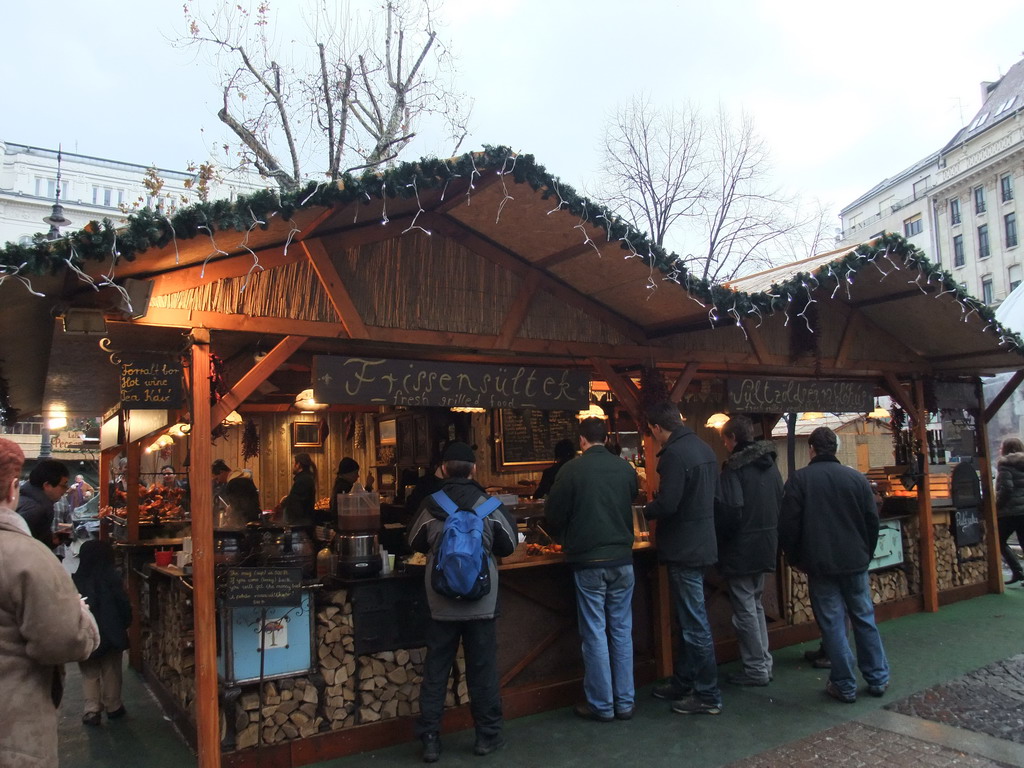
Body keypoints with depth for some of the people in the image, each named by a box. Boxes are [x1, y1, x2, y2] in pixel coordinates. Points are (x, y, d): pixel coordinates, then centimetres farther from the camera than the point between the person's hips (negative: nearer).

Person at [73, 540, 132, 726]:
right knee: (111, 672, 13)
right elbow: (123, 603, -10)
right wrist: (125, 624, 5)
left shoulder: (76, 580, -8)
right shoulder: (112, 577, -13)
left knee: (89, 674, 13)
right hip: (110, 633, -1)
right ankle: (113, 707, 23)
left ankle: (92, 710, 11)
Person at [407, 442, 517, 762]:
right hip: (481, 601, 0)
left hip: (441, 602, 1)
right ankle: (487, 735, 21)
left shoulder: (430, 506, -8)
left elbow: (415, 543, 9)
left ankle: (430, 739, 17)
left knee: (435, 671, 11)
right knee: (482, 669, 11)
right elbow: (509, 546, 3)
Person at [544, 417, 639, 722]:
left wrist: (566, 540, 17)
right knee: (622, 631, 12)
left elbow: (553, 516, -3)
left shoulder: (572, 470, -10)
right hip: (622, 559, 3)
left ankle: (601, 705, 14)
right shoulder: (625, 469, -1)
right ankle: (625, 702, 19)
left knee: (594, 634, 6)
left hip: (588, 562, -3)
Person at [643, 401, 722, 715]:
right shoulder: (704, 448, 9)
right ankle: (683, 683, 31)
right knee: (689, 619, 19)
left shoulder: (674, 454, -20)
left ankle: (708, 696, 11)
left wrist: (646, 511, -4)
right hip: (702, 543, 10)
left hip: (684, 548, -10)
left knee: (694, 623, 0)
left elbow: (666, 504, -25)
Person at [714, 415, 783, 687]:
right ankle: (763, 662, 25)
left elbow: (729, 510, -22)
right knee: (755, 604, 19)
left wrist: (719, 540, -8)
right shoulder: (770, 465, 8)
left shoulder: (734, 468, -17)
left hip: (740, 550, -8)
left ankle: (756, 668, 9)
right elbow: (780, 504, 14)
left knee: (745, 609, 2)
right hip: (766, 545, 8)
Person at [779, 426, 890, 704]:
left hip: (820, 564, -3)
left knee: (832, 624, 3)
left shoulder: (799, 479, -7)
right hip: (855, 562, 3)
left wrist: (796, 559, 6)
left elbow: (788, 525, -8)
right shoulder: (857, 478, 1)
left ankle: (845, 686, 10)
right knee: (864, 618, 14)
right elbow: (872, 521, 6)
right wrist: (865, 554, 18)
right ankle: (878, 679, 23)